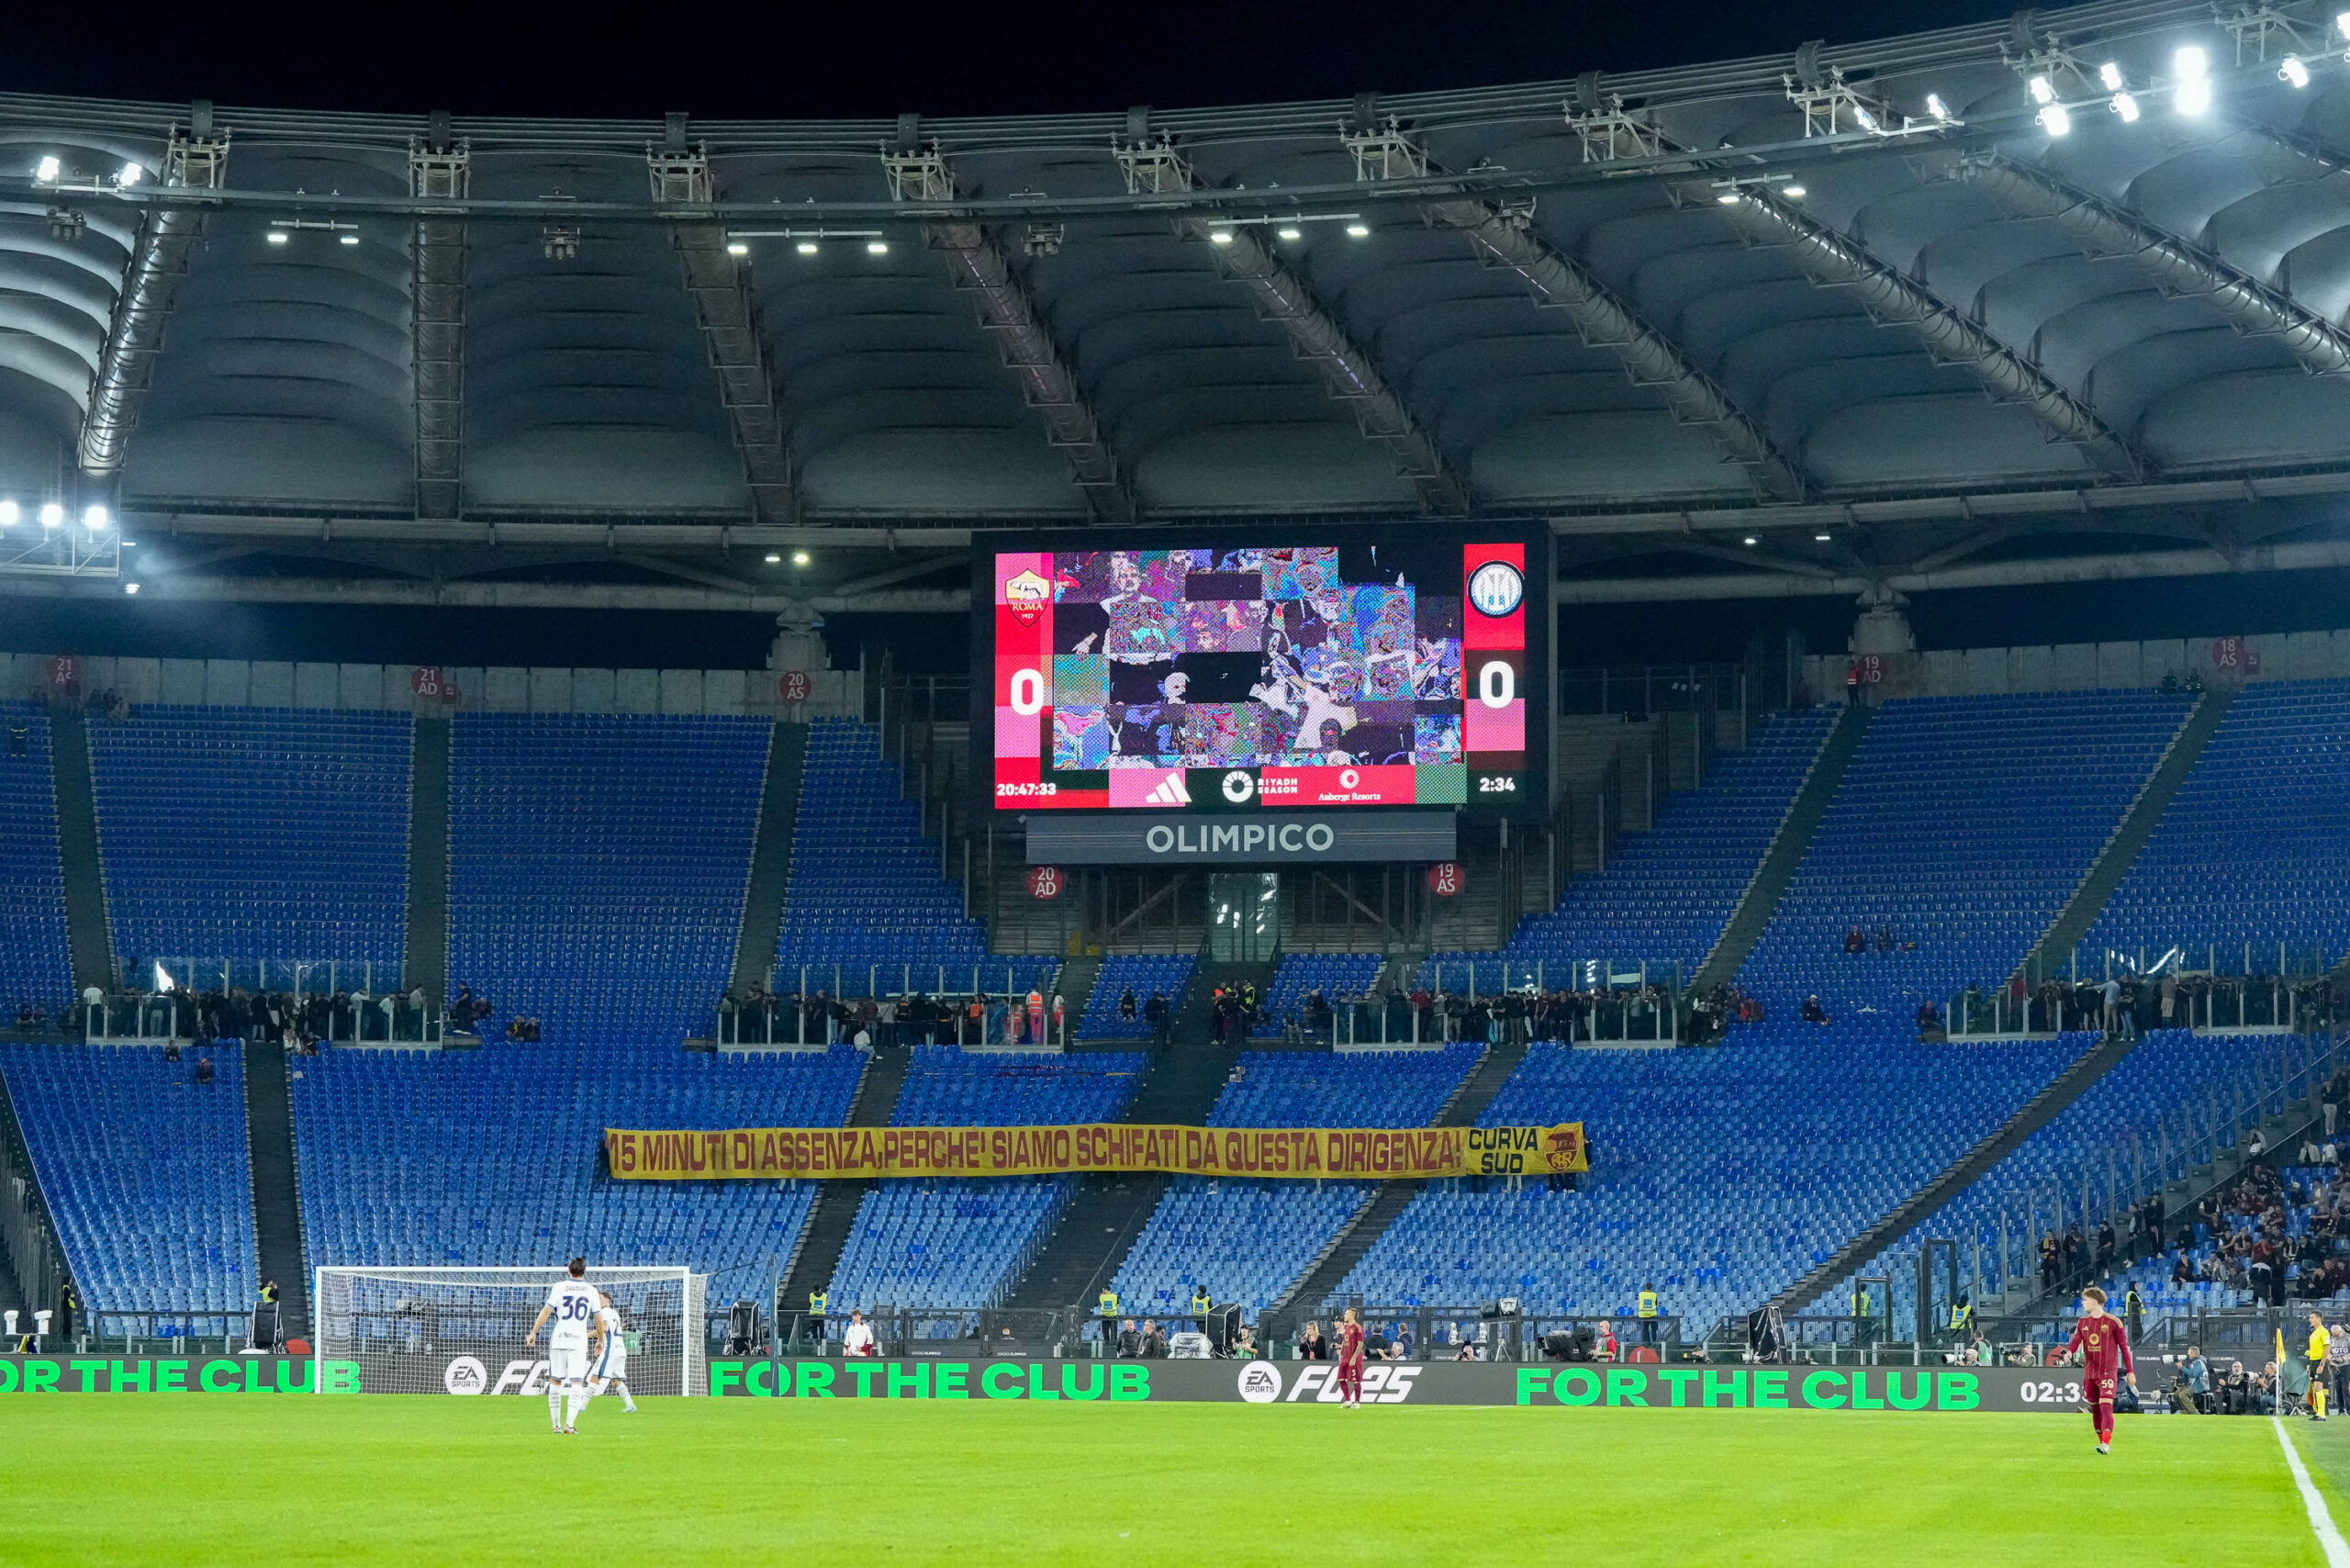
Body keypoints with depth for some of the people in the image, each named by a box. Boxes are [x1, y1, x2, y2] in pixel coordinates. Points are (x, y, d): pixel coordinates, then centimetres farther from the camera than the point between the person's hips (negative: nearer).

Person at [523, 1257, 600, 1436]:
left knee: (555, 1382, 10)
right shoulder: (591, 1291, 5)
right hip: (579, 1341, 0)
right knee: (577, 1383, -3)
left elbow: (546, 1311, -5)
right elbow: (598, 1319, 8)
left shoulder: (559, 1287, 1)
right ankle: (569, 1424, -17)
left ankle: (556, 1425, 12)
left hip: (559, 1340, 0)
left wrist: (533, 1332, 0)